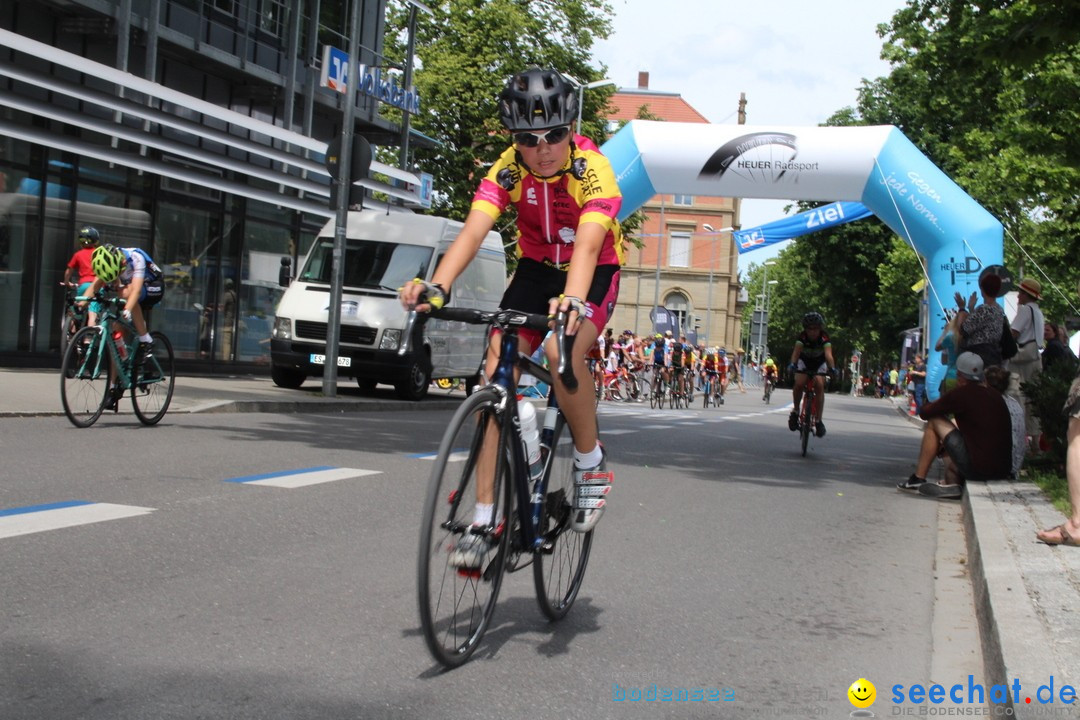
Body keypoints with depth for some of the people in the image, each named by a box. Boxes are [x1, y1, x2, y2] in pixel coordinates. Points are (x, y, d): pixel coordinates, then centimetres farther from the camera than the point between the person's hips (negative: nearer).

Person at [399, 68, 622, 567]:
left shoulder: (593, 169, -26)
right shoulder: (509, 169, -17)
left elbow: (587, 245, -41)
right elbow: (474, 230, -30)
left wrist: (571, 301, -61)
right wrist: (437, 287, -48)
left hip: (594, 274, -3)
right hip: (536, 269, 4)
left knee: (562, 351, -33)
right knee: (497, 367, -15)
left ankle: (592, 463, -6)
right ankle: (484, 519, -12)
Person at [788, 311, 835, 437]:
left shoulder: (824, 337, -30)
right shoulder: (802, 337, -28)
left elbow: (828, 354, -44)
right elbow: (796, 351, -43)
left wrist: (831, 367, -62)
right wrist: (792, 363, -62)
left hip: (819, 363, 0)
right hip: (804, 362, 0)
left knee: (819, 385, -22)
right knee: (799, 383, -25)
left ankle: (818, 420, -15)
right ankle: (796, 410, -2)